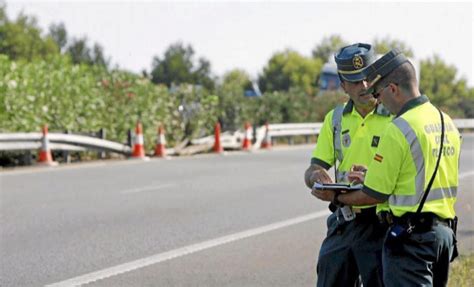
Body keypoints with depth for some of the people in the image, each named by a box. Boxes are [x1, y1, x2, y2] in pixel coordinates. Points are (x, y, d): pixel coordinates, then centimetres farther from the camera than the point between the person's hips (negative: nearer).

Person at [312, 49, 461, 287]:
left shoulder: (399, 129, -15)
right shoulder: (447, 123, 11)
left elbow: (376, 195, -10)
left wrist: (337, 198, 7)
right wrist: (373, 177, 24)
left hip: (411, 235, -9)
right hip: (445, 231, 9)